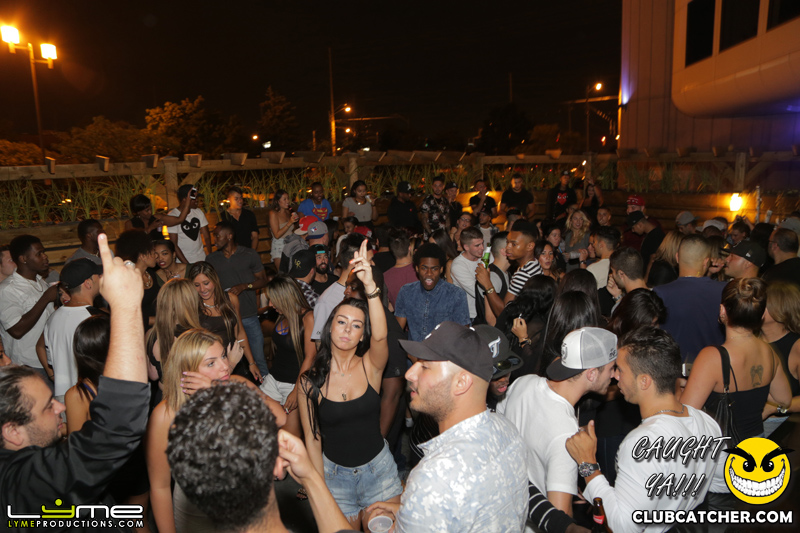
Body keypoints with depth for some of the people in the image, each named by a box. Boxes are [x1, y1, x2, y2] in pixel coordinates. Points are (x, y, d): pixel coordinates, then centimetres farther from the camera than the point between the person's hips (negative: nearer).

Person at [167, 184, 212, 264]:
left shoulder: (198, 212, 3)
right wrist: (187, 264, -16)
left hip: (202, 259, 4)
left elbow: (207, 237, 3)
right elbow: (174, 245, -11)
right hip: (184, 262, -4)